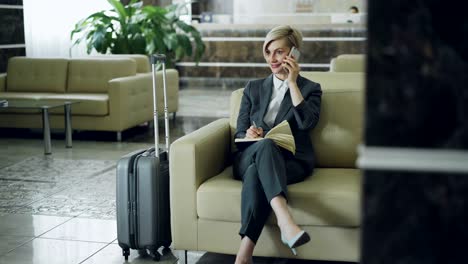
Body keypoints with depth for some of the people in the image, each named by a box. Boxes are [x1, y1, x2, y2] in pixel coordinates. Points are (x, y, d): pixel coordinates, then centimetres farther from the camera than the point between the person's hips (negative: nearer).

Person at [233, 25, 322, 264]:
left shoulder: (310, 89, 16)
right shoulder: (253, 88, 24)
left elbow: (307, 122, -6)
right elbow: (239, 132, 16)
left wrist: (292, 83, -4)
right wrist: (248, 135, -9)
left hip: (291, 161, -1)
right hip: (249, 157, 2)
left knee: (256, 172, -38)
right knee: (266, 145, -37)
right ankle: (285, 221, -60)